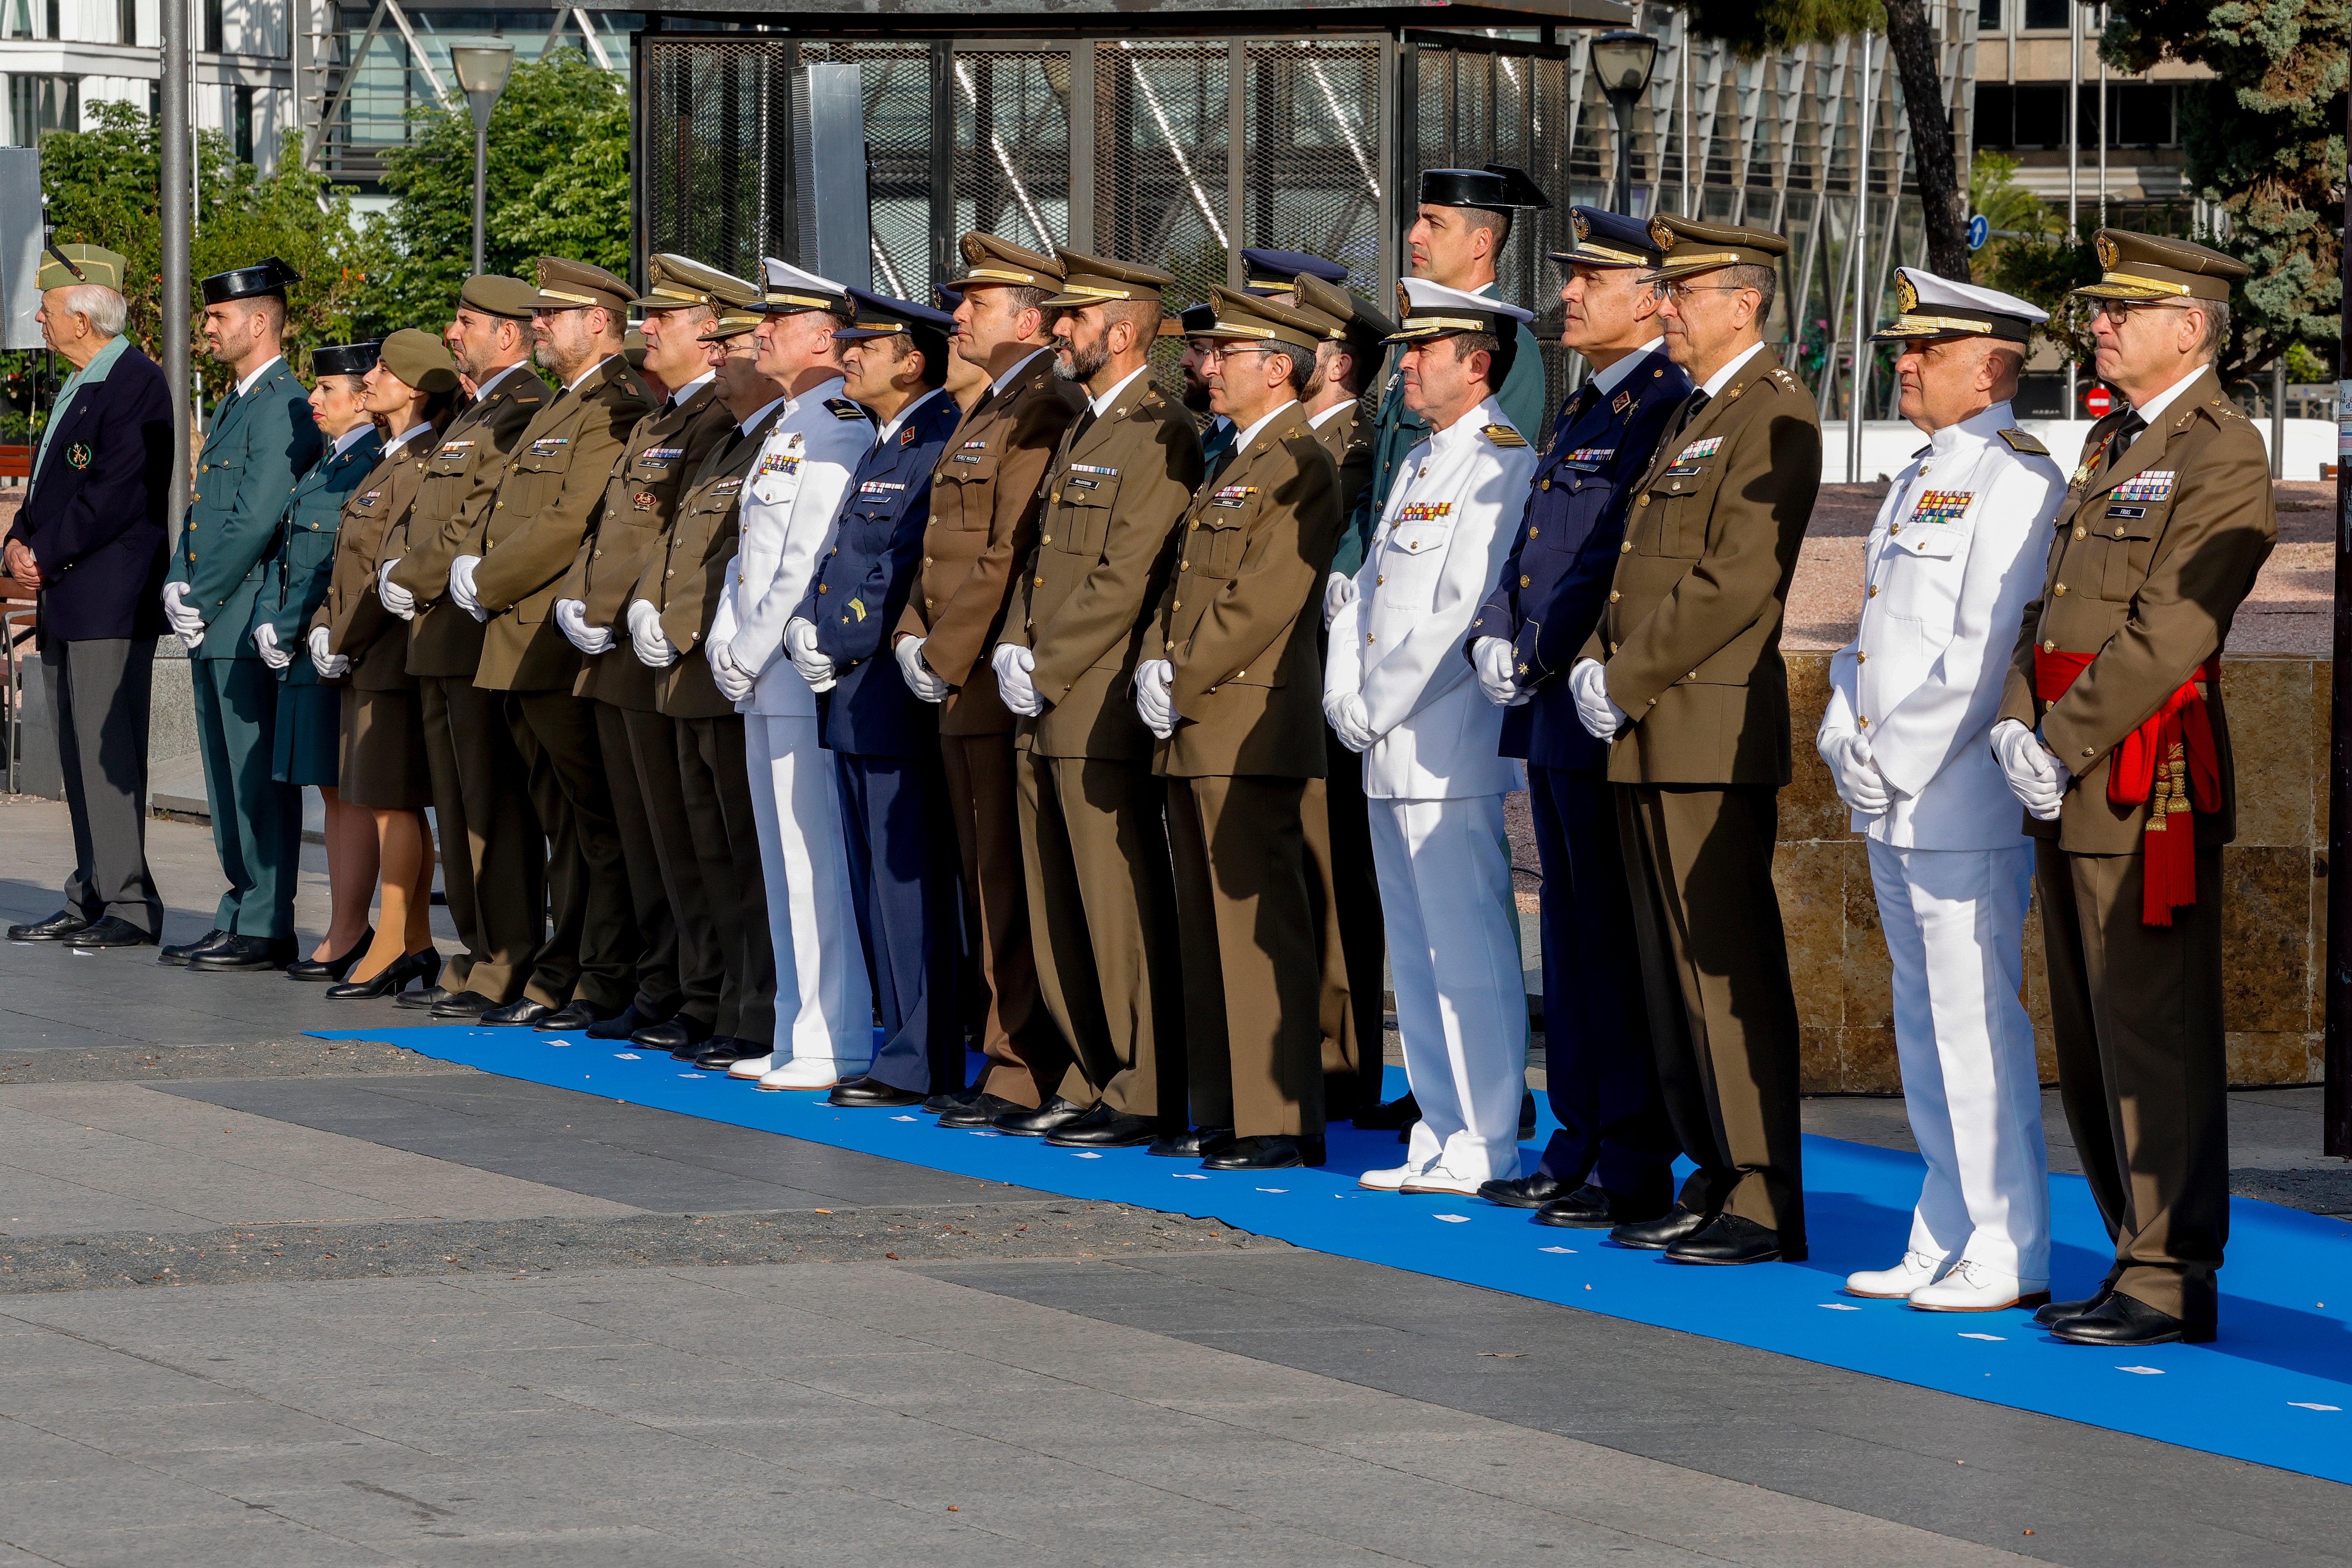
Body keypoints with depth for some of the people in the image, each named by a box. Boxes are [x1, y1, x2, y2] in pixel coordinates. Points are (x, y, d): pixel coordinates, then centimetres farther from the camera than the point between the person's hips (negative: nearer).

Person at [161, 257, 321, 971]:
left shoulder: (284, 408, -12)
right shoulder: (231, 405, 19)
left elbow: (255, 522, -19)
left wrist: (201, 598, -13)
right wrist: (177, 588, 5)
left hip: (251, 619, -10)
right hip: (211, 623, 10)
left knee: (259, 781, -7)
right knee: (226, 783, 13)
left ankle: (265, 928, -5)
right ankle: (240, 914, 19)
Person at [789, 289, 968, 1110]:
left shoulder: (941, 443, -14)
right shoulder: (882, 446, 18)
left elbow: (907, 572, -19)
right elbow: (844, 554, 20)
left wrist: (838, 643, -14)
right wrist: (806, 625, 3)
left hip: (898, 696, -10)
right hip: (856, 699, 10)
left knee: (909, 881, -7)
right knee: (875, 881, 12)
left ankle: (921, 1064, -4)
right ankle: (909, 1045, 18)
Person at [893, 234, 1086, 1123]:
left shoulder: (1046, 416, -15)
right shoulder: (988, 415, 18)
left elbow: (1010, 558, -20)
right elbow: (945, 545, 21)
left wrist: (946, 659, -15)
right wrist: (914, 636, 7)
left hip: (1008, 688, -10)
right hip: (964, 695, 10)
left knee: (1015, 888, -7)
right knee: (988, 884, 13)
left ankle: (1027, 1075, -5)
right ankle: (1006, 1059, 19)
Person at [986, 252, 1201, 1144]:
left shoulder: (1161, 437, -12)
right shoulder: (1080, 431, 18)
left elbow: (1126, 579, -17)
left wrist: (1046, 670, -14)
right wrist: (1014, 650, 5)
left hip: (1103, 708, -10)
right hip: (1045, 715, 10)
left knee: (1121, 911, -6)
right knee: (1060, 912, 12)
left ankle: (1145, 1095, -2)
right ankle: (1093, 1079, 18)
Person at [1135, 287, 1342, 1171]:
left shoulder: (1300, 467, -11)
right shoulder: (1233, 464, 20)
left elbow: (1263, 598, -18)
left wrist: (1183, 681, -14)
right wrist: (1156, 666, 4)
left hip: (1250, 728, -10)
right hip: (1195, 733, 10)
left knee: (1259, 925, -9)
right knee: (1208, 927, 11)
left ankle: (1280, 1122, -7)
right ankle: (1224, 1113, 16)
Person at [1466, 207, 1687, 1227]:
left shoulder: (1667, 407, -13)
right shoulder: (1582, 409, 18)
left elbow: (1618, 562, -19)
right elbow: (1534, 545, 21)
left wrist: (1543, 662, -15)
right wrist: (1495, 640, 5)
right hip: (1553, 718, 10)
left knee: (1617, 944, -6)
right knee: (1572, 938, 13)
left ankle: (1636, 1173, -3)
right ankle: (1580, 1150, 20)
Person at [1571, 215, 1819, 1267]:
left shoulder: (1774, 418, -11)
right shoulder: (1691, 418, 19)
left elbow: (1735, 581, -19)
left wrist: (1627, 682, -15)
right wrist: (1595, 666, 4)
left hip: (1716, 733, -10)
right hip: (1650, 739, 10)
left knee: (1731, 969, -8)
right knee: (1672, 970, 11)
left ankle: (1766, 1207, -6)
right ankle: (1714, 1181, 16)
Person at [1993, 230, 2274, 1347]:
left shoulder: (2222, 456, -11)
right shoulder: (2110, 445, 18)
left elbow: (2169, 630, -18)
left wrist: (2062, 747, -18)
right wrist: (2017, 727, 0)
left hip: (2146, 779, -9)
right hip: (2070, 786, 9)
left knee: (2153, 1036, -8)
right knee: (2089, 1036, 12)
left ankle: (2171, 1284, -5)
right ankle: (2145, 1260, 18)